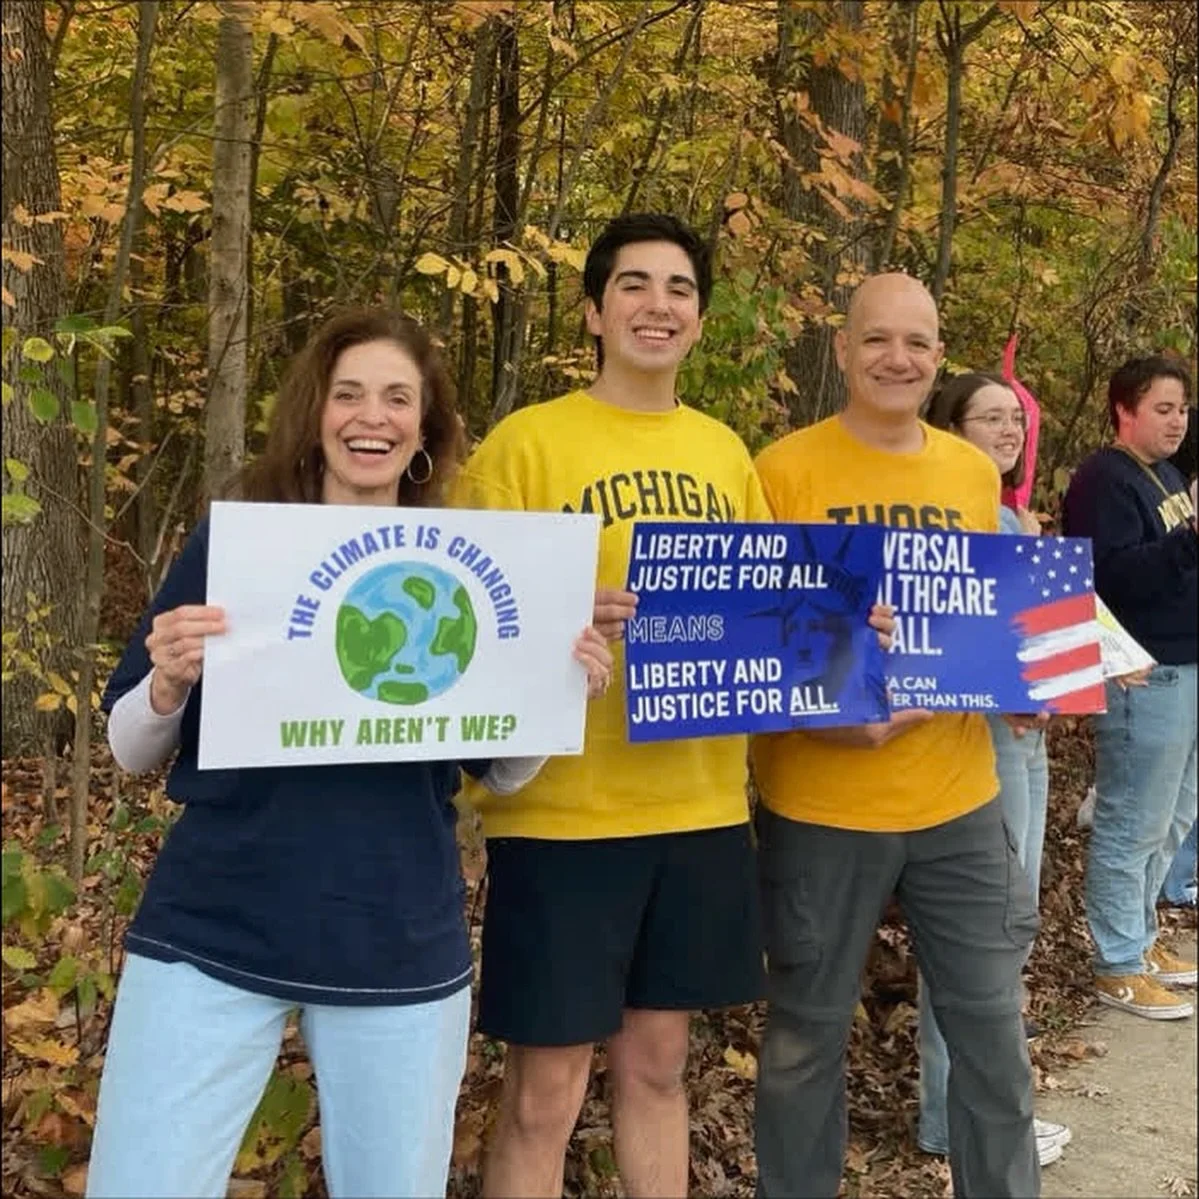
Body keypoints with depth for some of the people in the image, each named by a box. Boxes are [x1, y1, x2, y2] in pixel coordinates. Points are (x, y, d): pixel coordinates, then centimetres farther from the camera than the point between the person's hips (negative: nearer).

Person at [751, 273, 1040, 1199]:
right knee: (808, 1035, 12)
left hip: (958, 800, 4)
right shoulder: (786, 469, -7)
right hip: (820, 806, -4)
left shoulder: (975, 473, 8)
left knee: (994, 1033, 13)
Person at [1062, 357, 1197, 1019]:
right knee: (1132, 825, -3)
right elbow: (1114, 577, -25)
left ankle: (1139, 937, 29)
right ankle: (1119, 968, 7)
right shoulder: (1104, 480, -12)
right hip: (1142, 676, -10)